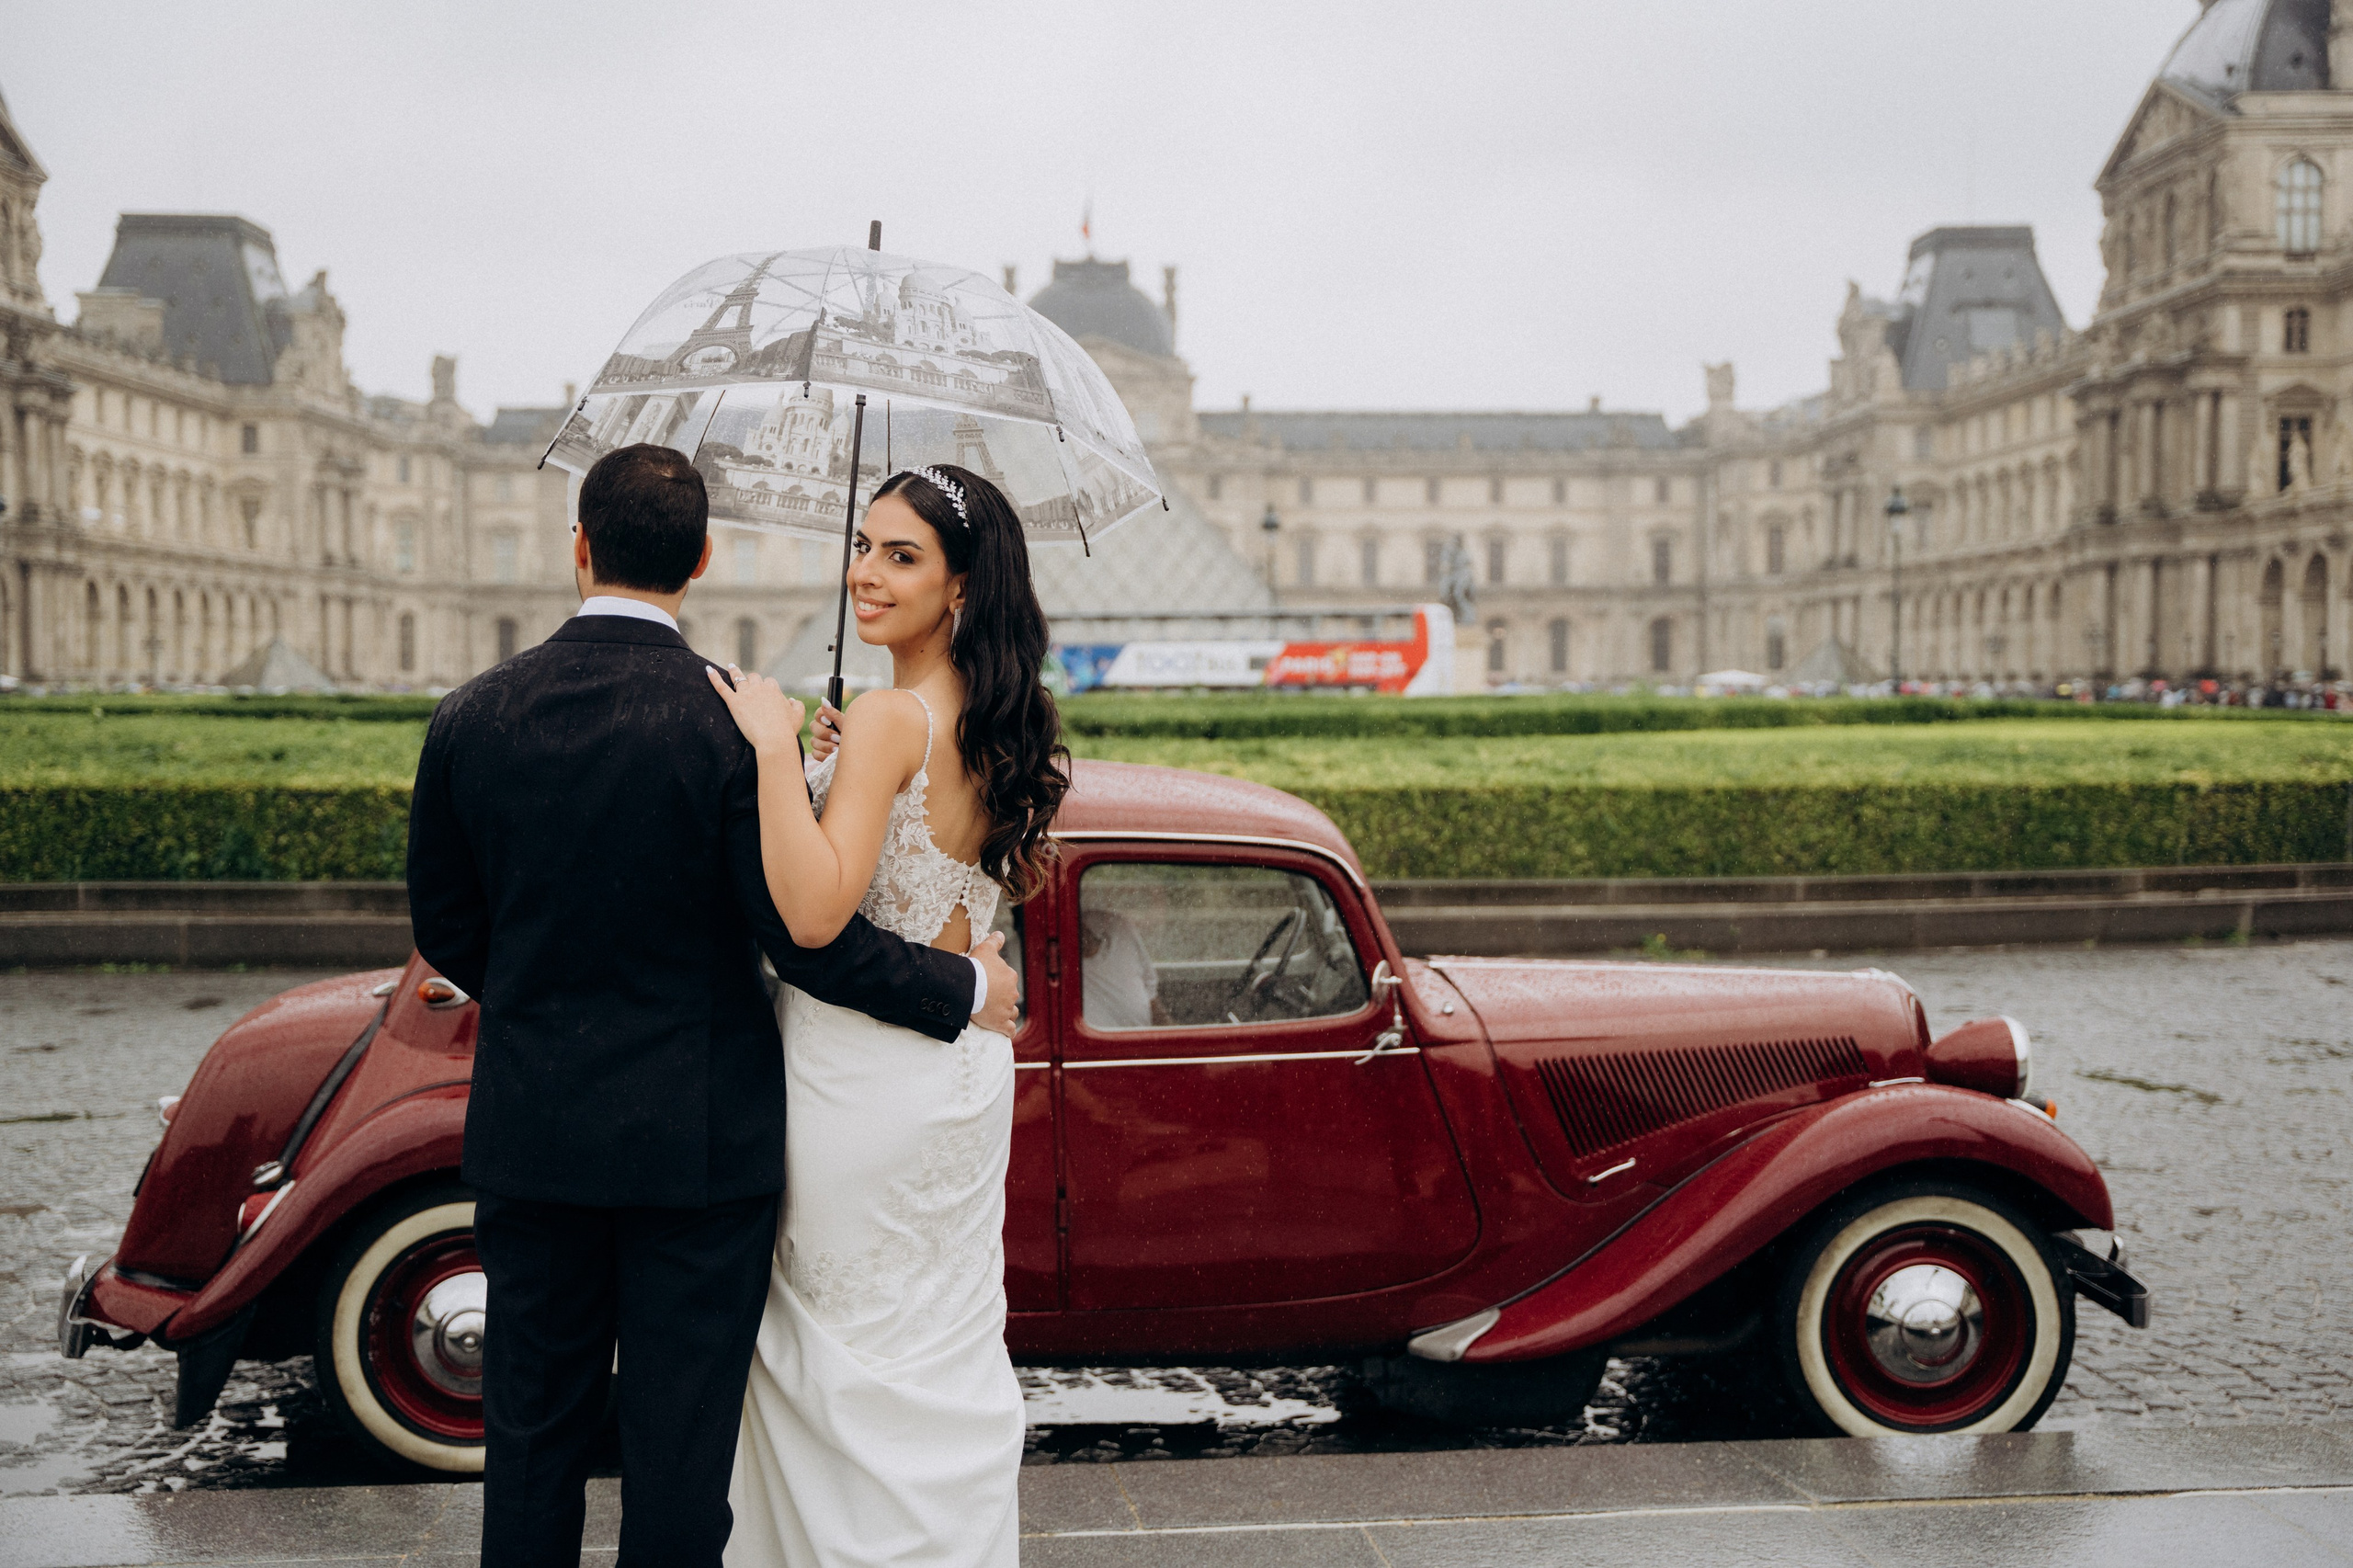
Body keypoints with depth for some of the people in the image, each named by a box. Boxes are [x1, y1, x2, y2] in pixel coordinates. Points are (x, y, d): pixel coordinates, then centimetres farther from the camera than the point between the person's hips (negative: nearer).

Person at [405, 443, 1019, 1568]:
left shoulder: (472, 716, -3)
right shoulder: (738, 723, -15)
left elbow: (444, 927, 5)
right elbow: (804, 936, -15)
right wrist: (964, 989, -2)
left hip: (529, 1131, 3)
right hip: (699, 1136, -3)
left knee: (532, 1430, 16)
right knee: (678, 1437, 7)